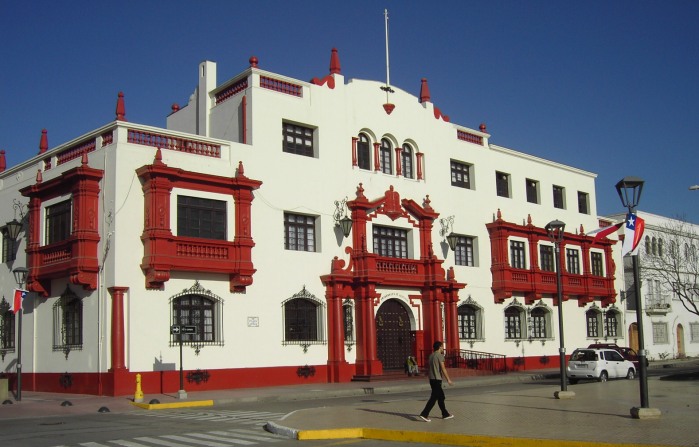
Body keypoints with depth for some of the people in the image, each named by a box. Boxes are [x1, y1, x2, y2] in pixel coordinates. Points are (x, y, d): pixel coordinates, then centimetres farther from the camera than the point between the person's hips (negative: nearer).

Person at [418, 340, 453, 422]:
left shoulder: (431, 355, 15)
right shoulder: (440, 355, -10)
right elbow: (443, 369, -14)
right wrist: (448, 379, -10)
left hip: (432, 379, 9)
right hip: (437, 379, -9)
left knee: (441, 397, 16)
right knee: (433, 397, -8)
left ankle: (445, 414, 23)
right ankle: (424, 414, -14)